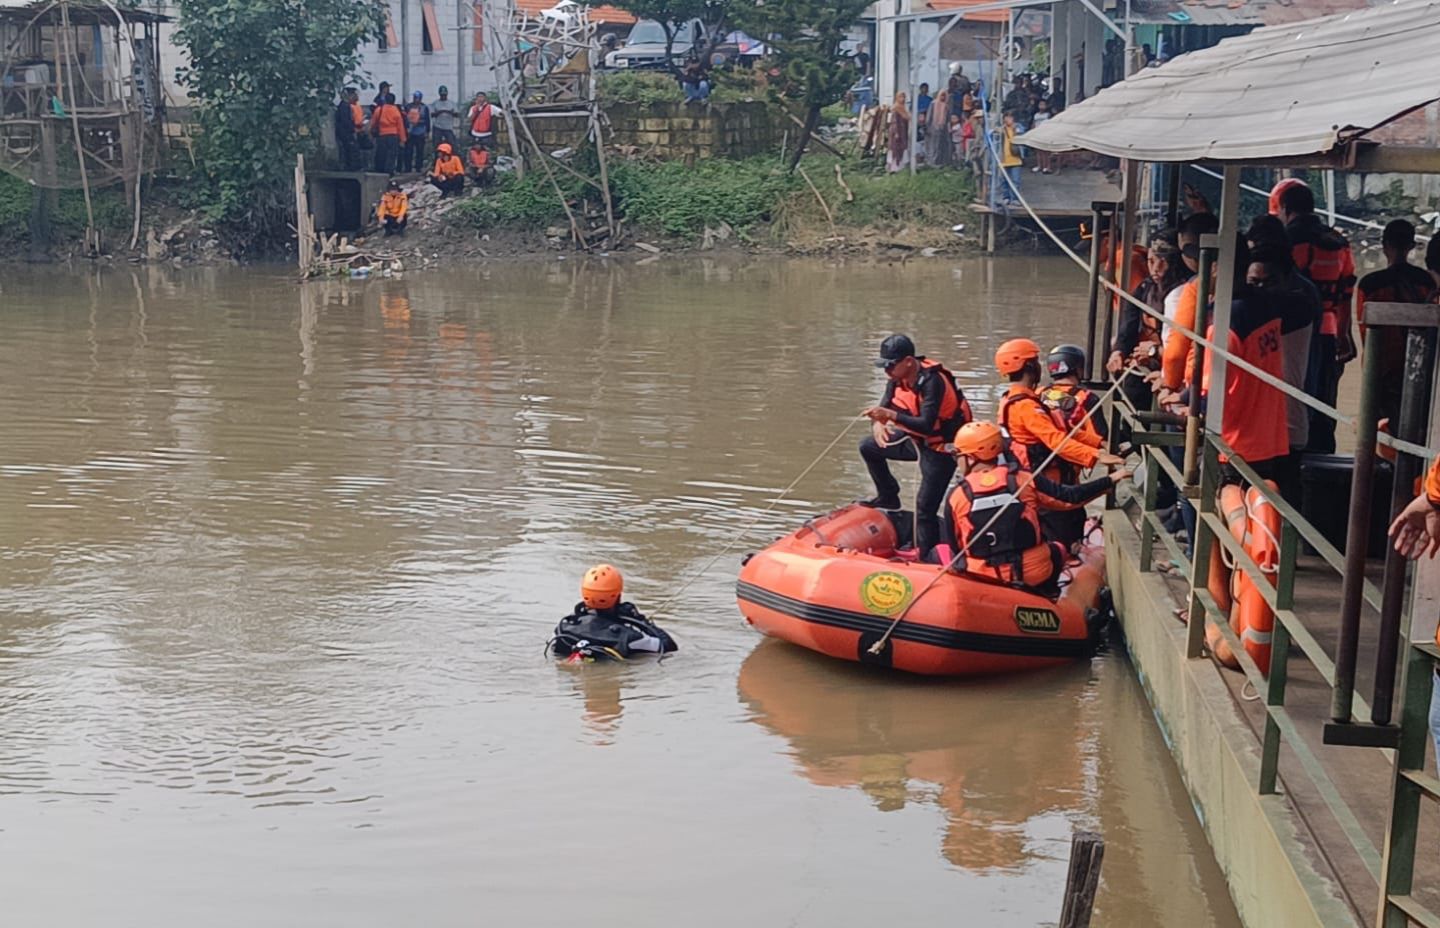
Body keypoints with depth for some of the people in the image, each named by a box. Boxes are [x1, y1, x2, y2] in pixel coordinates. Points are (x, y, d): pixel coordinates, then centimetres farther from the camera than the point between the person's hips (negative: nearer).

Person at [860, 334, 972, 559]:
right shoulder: (898, 379, -3)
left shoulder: (932, 381, -29)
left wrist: (891, 415, -42)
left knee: (925, 508, -12)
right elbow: (885, 408, 0)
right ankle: (888, 497, 26)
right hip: (916, 439, 9)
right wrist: (878, 423, -24)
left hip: (940, 448, -9)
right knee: (869, 448, 15)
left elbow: (927, 425, -36)